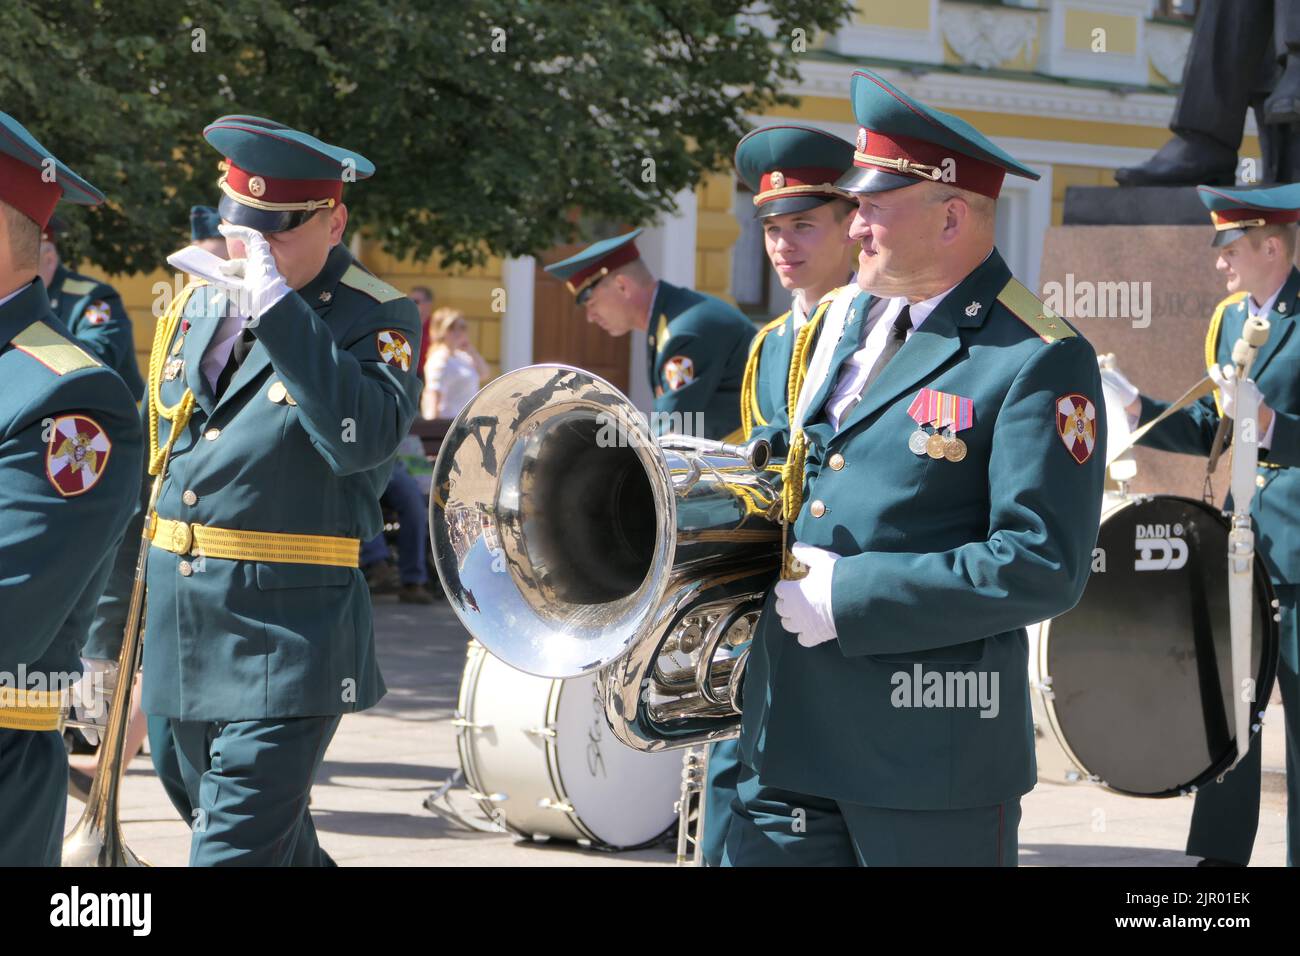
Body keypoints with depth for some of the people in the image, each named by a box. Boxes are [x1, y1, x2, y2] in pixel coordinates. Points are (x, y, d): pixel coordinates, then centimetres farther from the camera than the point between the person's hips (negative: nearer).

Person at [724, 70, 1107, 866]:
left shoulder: (1038, 360, -12)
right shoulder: (850, 317, 12)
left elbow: (1044, 567, -19)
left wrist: (848, 597, -19)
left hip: (930, 744, -7)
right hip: (789, 734, 7)